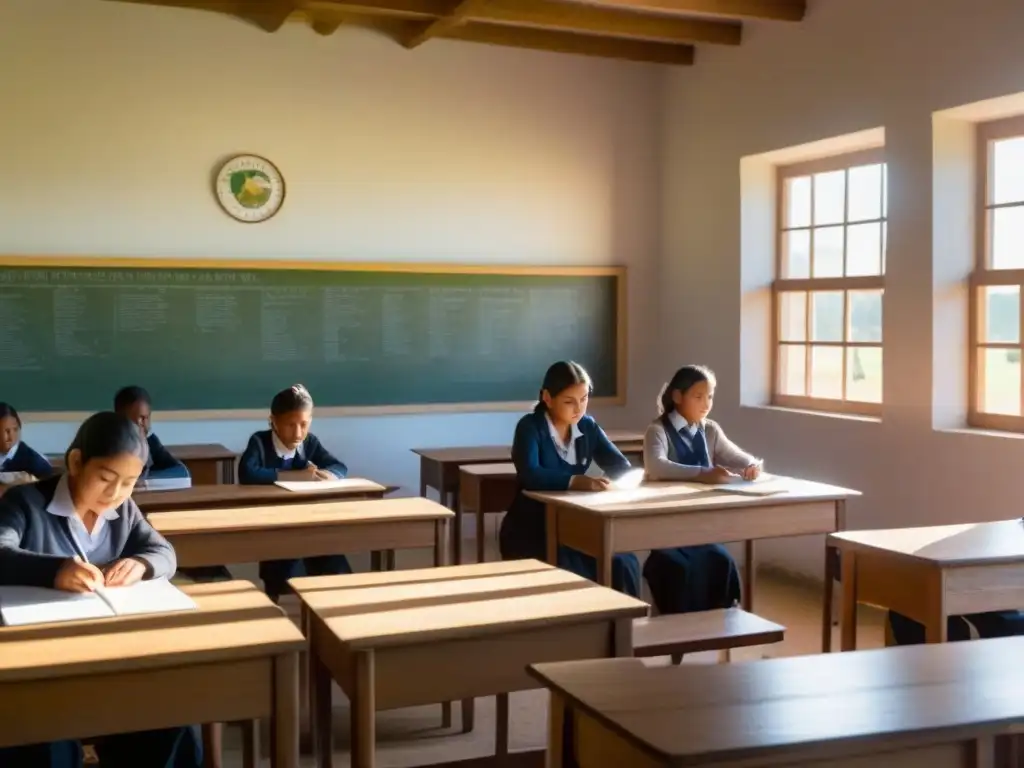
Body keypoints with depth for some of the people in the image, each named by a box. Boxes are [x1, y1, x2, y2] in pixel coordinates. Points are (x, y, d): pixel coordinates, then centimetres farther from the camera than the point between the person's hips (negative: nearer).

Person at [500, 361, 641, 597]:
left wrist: (618, 479, -22)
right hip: (529, 529, -5)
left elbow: (621, 466, 2)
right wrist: (574, 482, -42)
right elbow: (529, 475, -28)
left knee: (623, 565, -22)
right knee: (573, 576, -32)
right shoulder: (530, 427, -11)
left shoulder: (588, 426, 6)